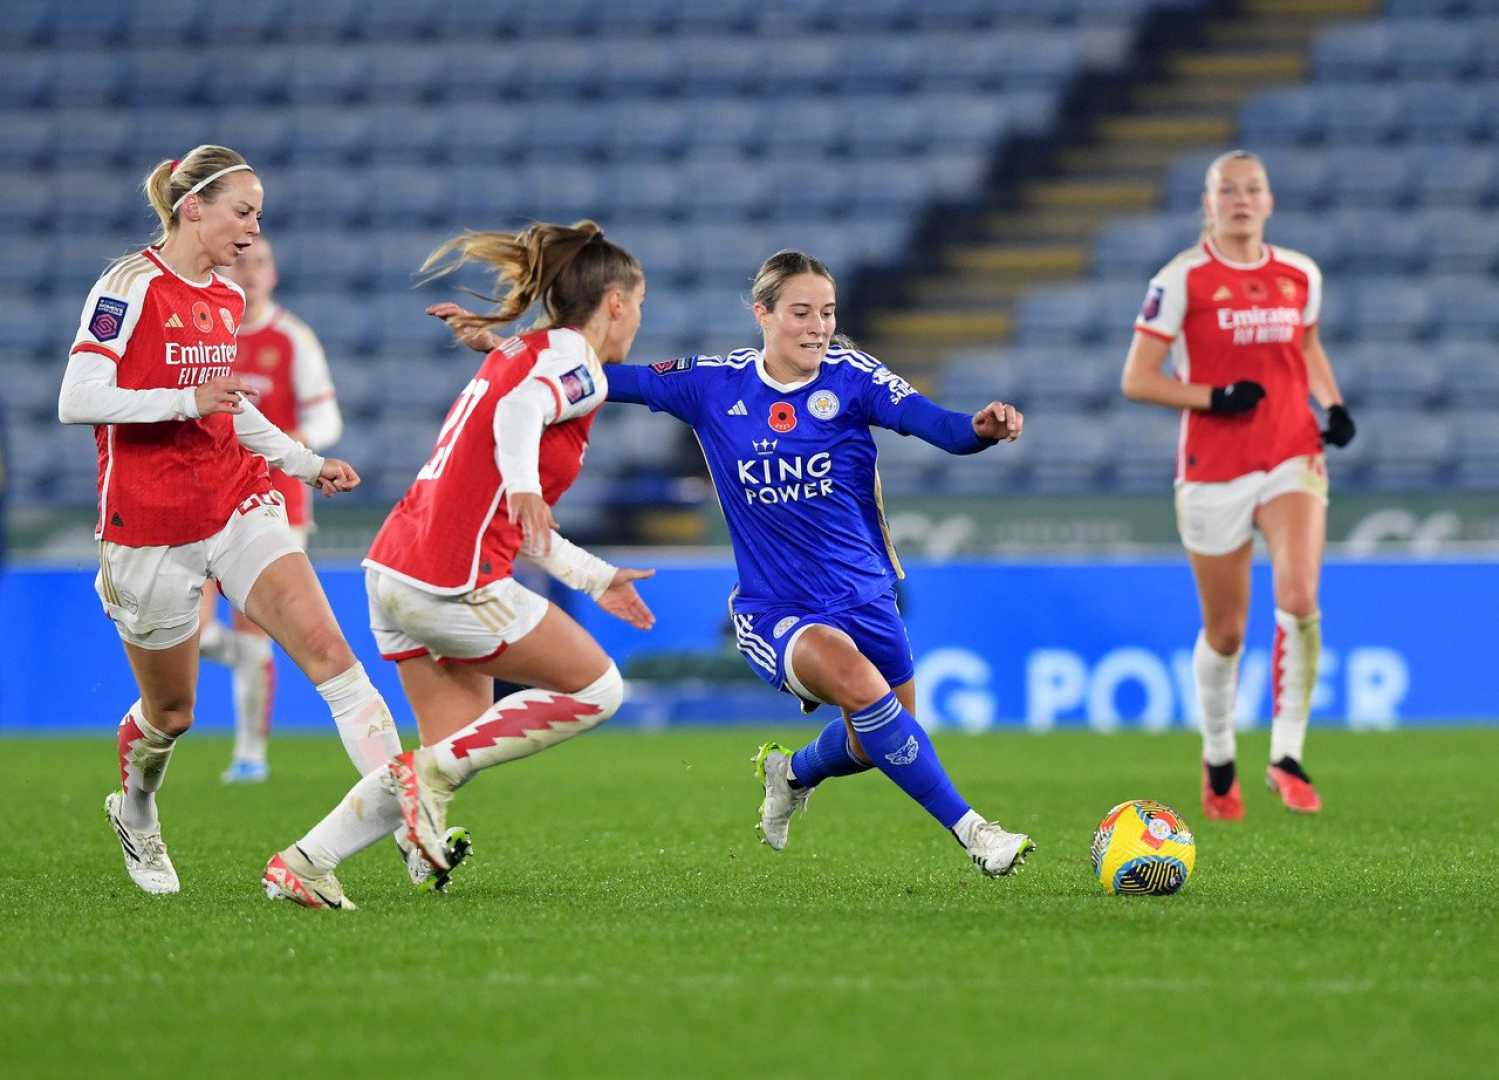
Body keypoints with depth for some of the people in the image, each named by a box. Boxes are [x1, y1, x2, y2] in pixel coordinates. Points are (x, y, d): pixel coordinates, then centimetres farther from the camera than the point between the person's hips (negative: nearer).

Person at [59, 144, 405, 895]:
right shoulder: (131, 286, -12)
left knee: (330, 652, -14)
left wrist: (306, 463, 17)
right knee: (170, 712, 9)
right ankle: (134, 813, 41)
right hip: (151, 529, -5)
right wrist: (187, 399, -27)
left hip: (239, 507, 5)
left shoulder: (228, 299, 10)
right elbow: (76, 401, -20)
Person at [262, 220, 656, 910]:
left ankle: (302, 863, 5)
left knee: (457, 747, 12)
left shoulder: (517, 355, 23)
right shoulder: (579, 363, -4)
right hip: (451, 581, -9)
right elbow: (520, 411, -28)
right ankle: (430, 774, -3)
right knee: (597, 688, 3)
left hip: (394, 568, 9)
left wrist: (593, 576, 31)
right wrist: (523, 483, -45)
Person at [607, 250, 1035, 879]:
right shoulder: (714, 385, -4)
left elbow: (932, 423, -20)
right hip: (775, 610, -3)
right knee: (862, 684, -31)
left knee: (875, 743, 13)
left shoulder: (850, 375, -7)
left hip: (864, 596, 3)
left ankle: (791, 774, 49)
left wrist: (982, 428, -42)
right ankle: (971, 831, -25)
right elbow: (618, 380, 1)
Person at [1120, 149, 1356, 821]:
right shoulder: (1182, 280, -6)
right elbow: (1136, 380, -6)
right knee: (1225, 633, 7)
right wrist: (1215, 398, -19)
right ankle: (1218, 760, 32)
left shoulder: (1300, 275, 6)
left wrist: (1332, 403, 6)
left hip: (1292, 461, 2)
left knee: (1299, 600, -21)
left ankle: (1287, 756, -15)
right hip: (1212, 473, -2)